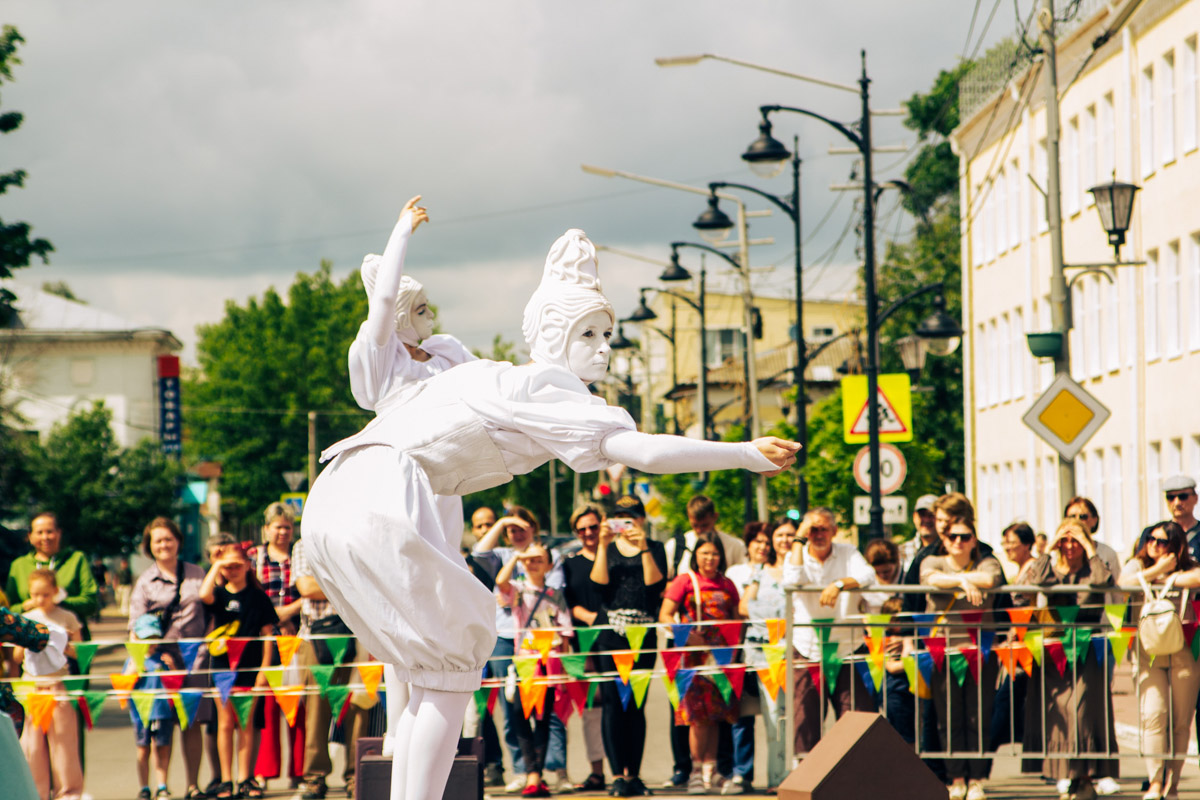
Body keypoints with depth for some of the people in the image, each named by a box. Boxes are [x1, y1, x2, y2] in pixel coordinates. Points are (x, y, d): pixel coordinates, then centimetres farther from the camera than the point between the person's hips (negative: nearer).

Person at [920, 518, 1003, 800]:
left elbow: (991, 579, -11)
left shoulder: (987, 563, 12)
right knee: (949, 718, -3)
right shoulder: (933, 562, 12)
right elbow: (931, 578, -11)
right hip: (942, 648, 0)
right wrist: (963, 580, -17)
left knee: (978, 717, -3)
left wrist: (956, 578, -3)